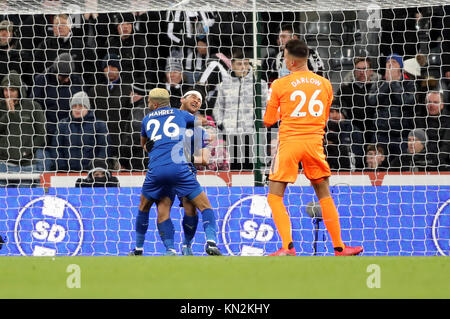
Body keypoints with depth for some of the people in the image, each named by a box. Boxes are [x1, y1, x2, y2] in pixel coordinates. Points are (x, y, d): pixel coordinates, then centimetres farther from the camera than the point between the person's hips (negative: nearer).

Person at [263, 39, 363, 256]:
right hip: (314, 142, 4)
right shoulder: (324, 84, 8)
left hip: (289, 142, -4)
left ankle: (288, 247, -13)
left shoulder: (280, 85, -3)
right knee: (324, 195, 15)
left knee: (275, 197, 2)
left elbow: (269, 121, 6)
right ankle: (339, 246, 14)